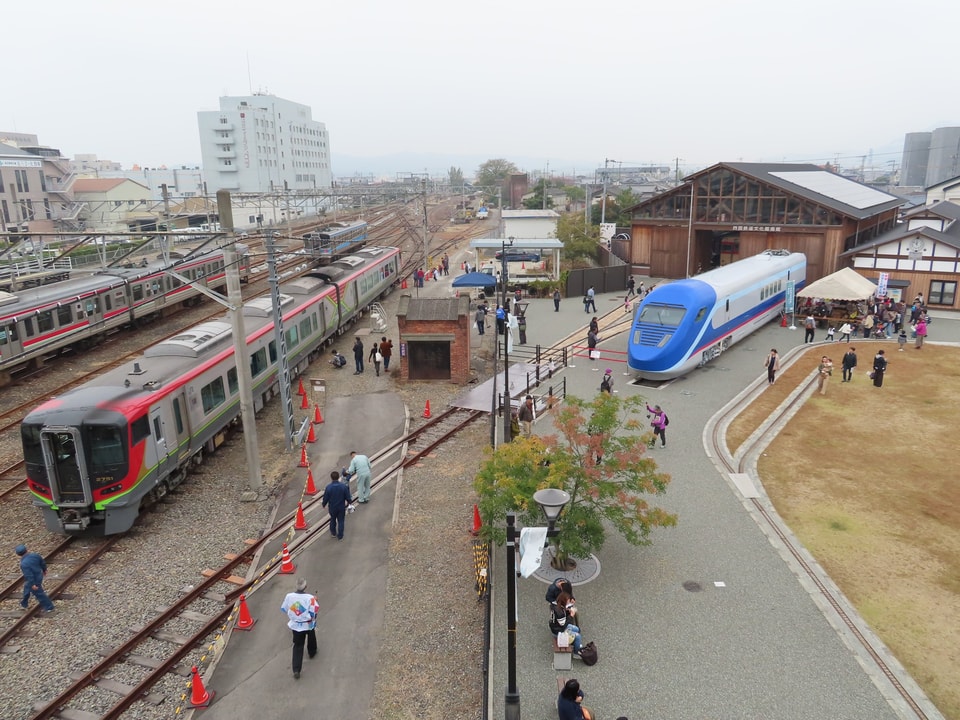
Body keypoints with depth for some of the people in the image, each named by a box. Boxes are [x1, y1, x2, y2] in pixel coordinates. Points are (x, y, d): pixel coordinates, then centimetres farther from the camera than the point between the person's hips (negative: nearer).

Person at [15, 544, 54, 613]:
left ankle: (49, 607, 22)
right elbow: (43, 562, 3)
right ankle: (24, 604, 52)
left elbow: (29, 575, -29)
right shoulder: (35, 555, -12)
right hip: (39, 575, 8)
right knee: (27, 588, 31)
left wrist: (33, 585, -19)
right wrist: (44, 570, 20)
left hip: (34, 580, -8)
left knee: (39, 593, 10)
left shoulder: (23, 564, -33)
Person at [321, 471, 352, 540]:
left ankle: (333, 533, 42)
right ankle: (340, 536, 23)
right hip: (341, 507, 0)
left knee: (333, 520, 24)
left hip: (332, 507, 0)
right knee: (340, 521, 15)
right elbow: (347, 497, -8)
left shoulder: (328, 487, -20)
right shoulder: (344, 486, -17)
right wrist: (348, 502, 14)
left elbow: (325, 498, -11)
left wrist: (323, 504, 10)